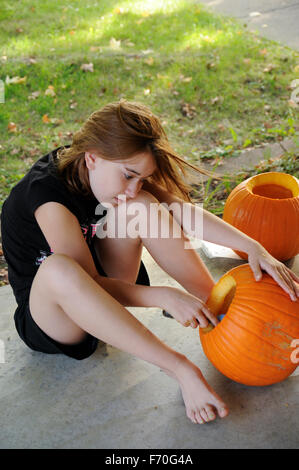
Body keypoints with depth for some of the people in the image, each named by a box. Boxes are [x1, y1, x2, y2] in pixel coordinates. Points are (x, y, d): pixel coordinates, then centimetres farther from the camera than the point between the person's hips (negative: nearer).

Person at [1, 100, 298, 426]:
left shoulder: (114, 170, -10)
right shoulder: (50, 197, -30)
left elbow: (180, 209, -16)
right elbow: (89, 283, -28)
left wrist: (252, 247, -26)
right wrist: (165, 297, -35)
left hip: (108, 290, 6)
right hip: (47, 313, -5)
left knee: (143, 207, -18)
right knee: (58, 268, -42)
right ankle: (179, 368, -35)